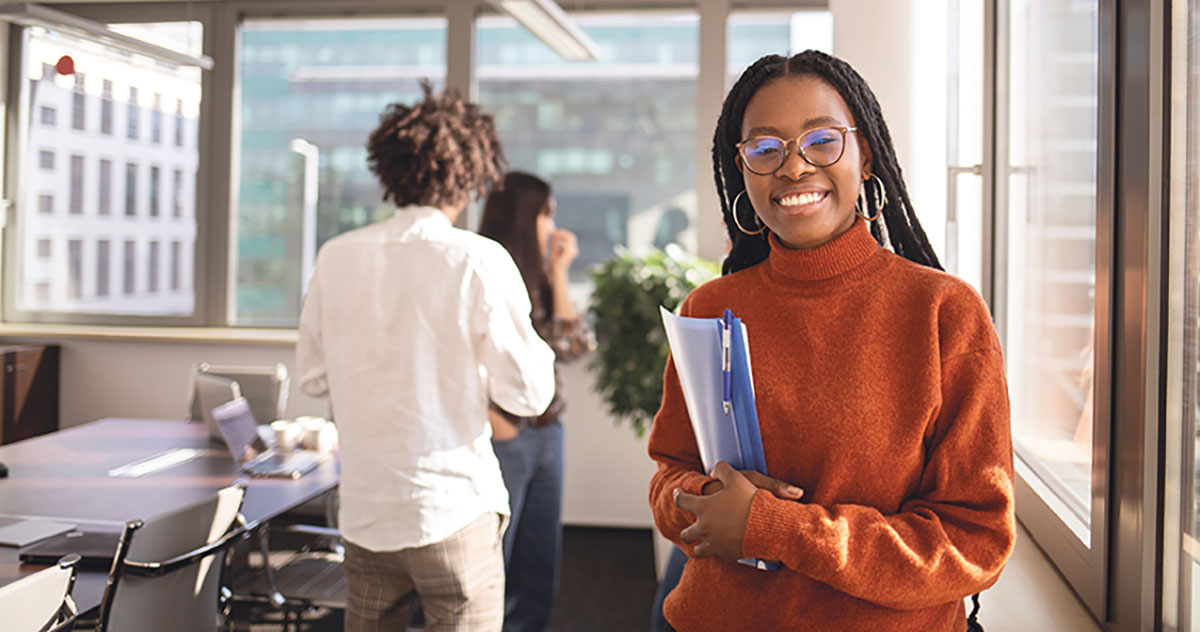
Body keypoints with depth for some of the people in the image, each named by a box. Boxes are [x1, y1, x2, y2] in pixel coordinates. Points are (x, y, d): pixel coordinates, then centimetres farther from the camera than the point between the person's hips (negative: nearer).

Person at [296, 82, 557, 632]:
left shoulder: (337, 257, 0)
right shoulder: (480, 261, -11)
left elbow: (313, 378, 10)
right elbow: (528, 395, -9)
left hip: (364, 511, 4)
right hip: (454, 513, -4)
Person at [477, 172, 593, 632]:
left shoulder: (535, 280, 13)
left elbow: (573, 344, 4)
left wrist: (558, 273, 5)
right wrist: (494, 424, -17)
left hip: (547, 435, 8)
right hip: (507, 439, -8)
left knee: (540, 566, 14)